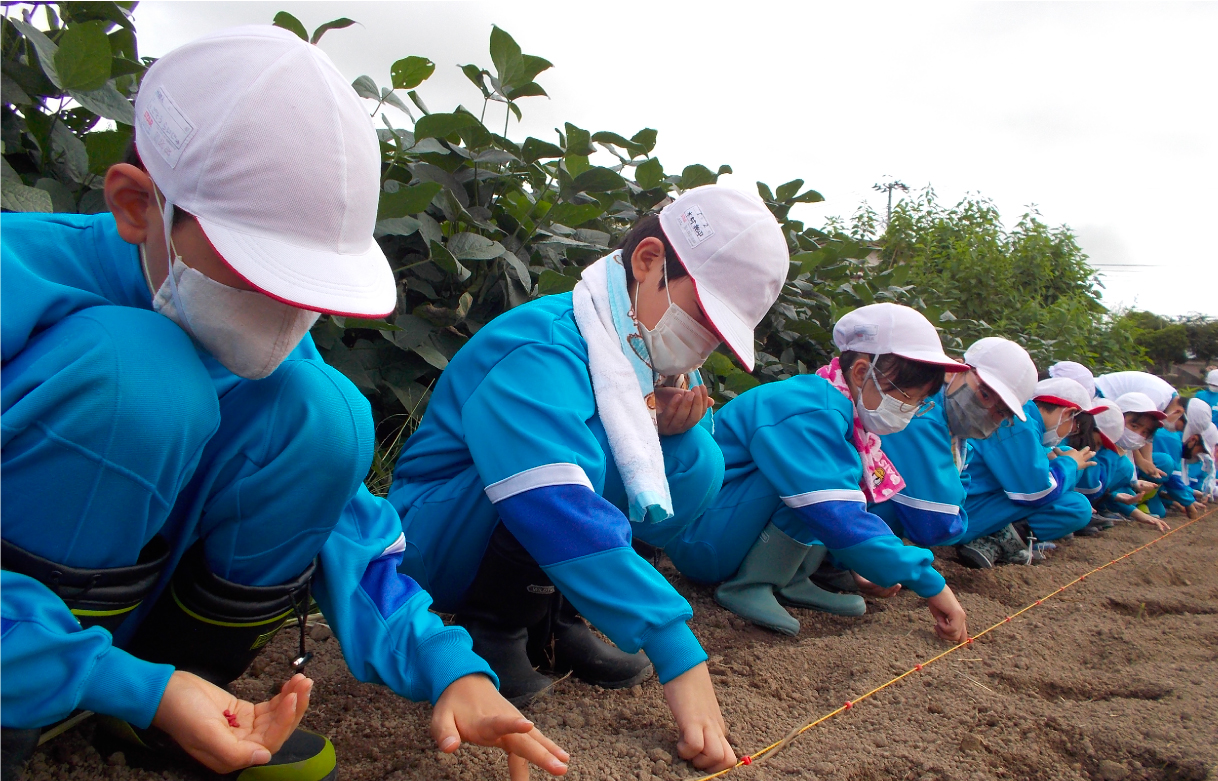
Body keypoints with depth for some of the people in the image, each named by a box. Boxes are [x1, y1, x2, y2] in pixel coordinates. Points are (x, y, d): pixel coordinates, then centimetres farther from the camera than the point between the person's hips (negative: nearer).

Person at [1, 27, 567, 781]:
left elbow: (341, 523, -8)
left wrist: (446, 664, -21)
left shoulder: (274, 345, -7)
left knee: (326, 416, -18)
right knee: (134, 371, -31)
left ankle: (194, 692, -3)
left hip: (121, 602, 5)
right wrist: (134, 689, -35)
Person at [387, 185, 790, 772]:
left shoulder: (659, 359, -1)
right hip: (434, 544, -7)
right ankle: (493, 629, -11)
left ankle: (552, 617, 1)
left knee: (701, 465, -6)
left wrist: (677, 434, -20)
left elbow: (662, 520, 0)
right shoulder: (542, 352, -28)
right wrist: (680, 658, -44)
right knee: (586, 452, -34)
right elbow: (562, 517, -42)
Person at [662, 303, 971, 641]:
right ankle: (748, 585, -18)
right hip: (697, 535, -10)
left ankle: (788, 580, -2)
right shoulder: (808, 414, -24)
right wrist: (929, 583, -27)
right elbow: (838, 518, -32)